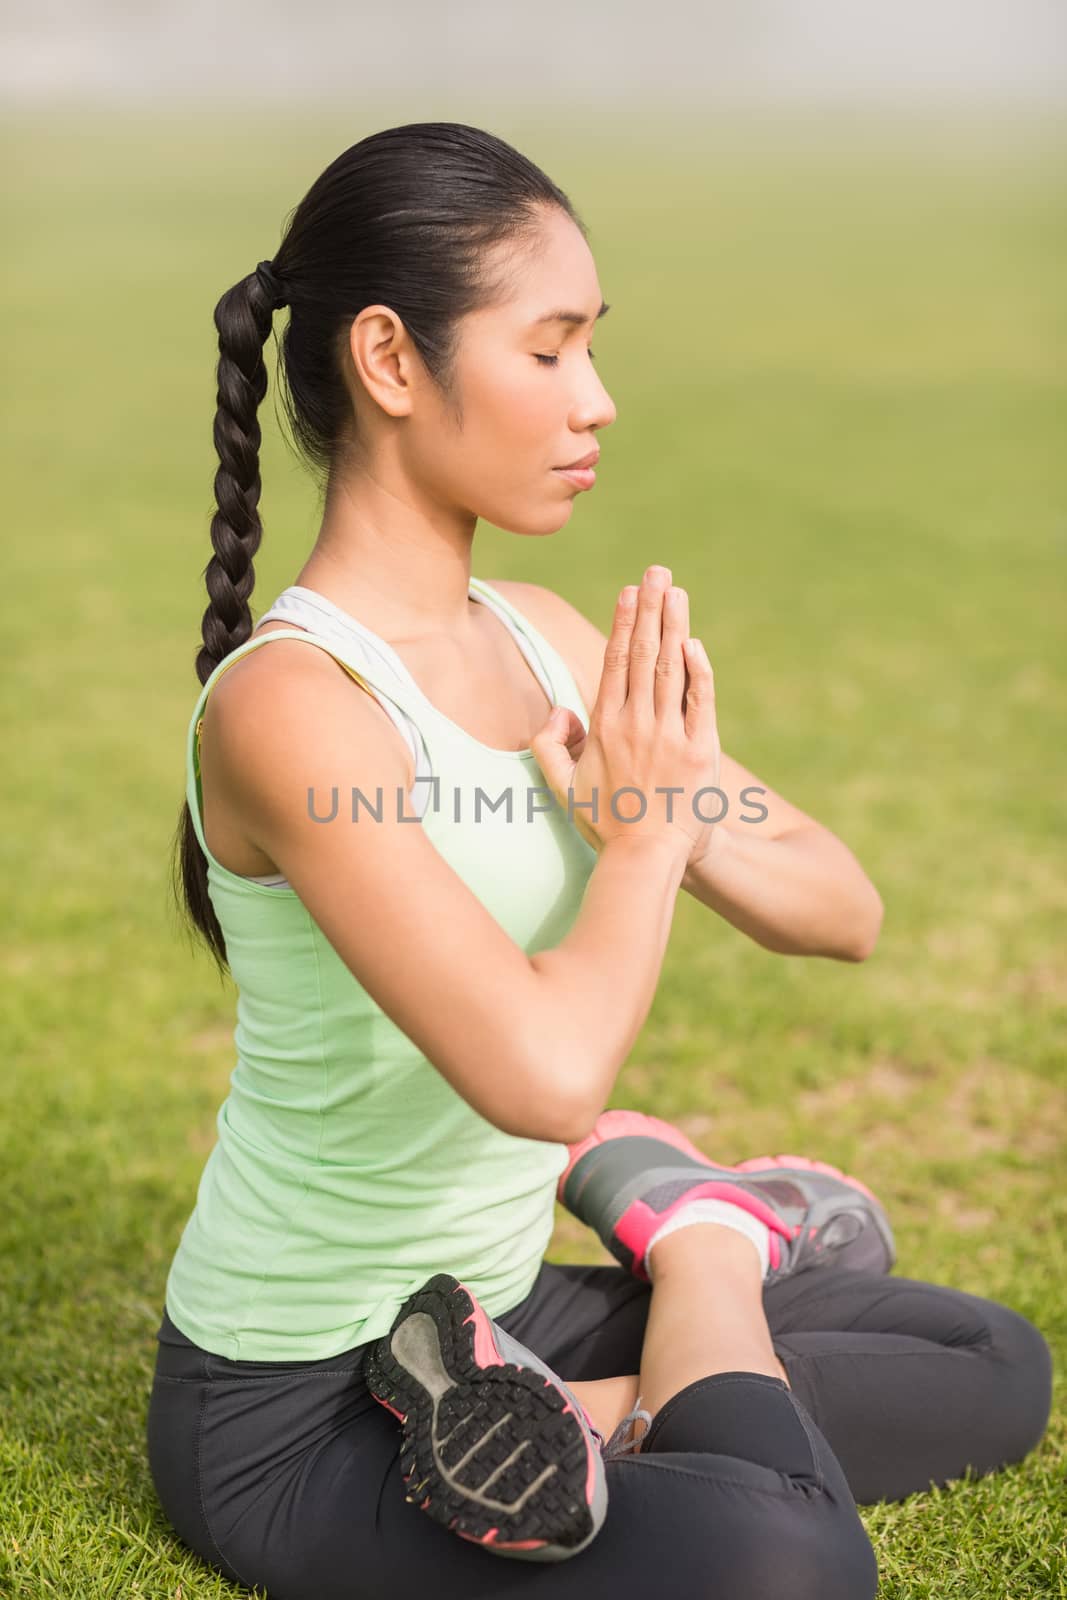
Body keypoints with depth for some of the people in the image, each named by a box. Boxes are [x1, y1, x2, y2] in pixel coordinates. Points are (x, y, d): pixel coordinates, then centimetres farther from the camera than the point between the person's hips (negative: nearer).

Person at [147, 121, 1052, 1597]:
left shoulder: (545, 640, 1)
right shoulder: (288, 703, -23)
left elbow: (843, 916, 1)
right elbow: (545, 1074, -33)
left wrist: (693, 810, -19)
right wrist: (648, 838, -16)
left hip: (484, 1304, 8)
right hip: (286, 1412, -8)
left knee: (996, 1366, 15)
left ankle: (580, 1416, -1)